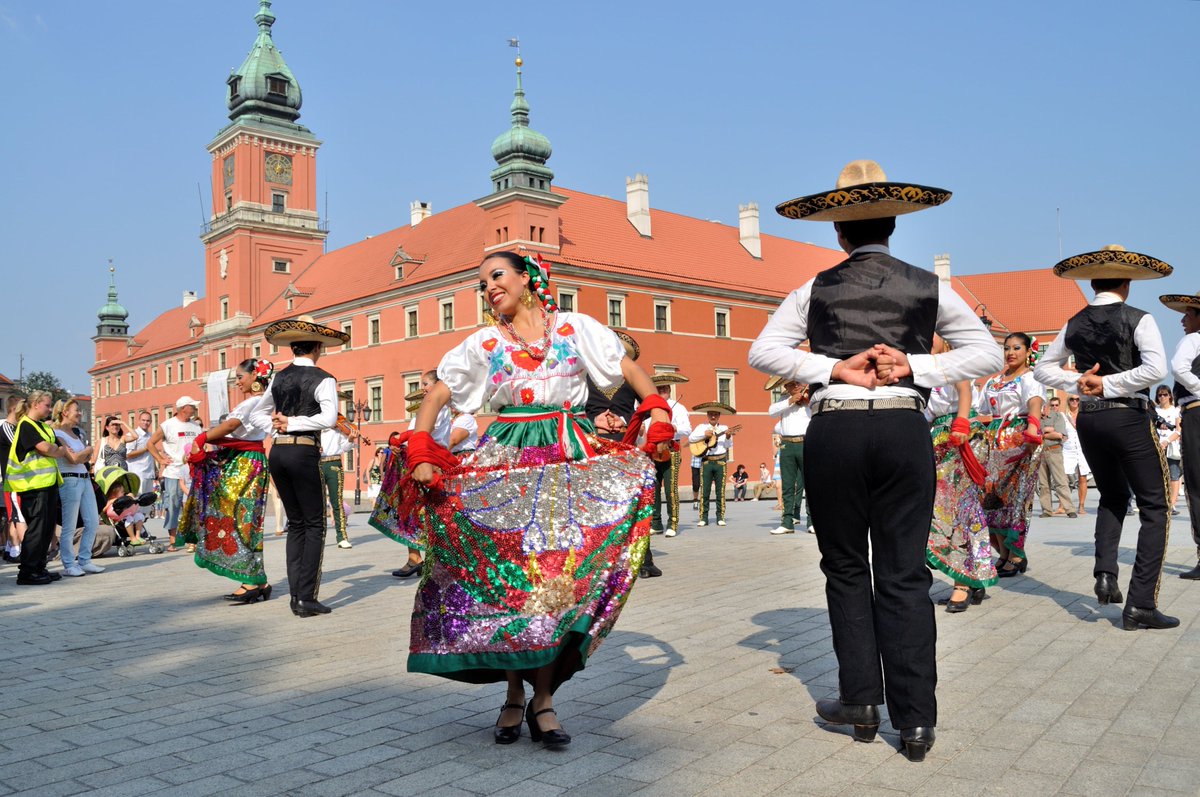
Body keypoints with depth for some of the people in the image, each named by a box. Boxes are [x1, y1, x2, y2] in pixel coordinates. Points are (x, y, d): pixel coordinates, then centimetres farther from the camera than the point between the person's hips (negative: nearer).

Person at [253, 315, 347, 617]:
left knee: (295, 523, 14)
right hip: (304, 453, -6)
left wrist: (278, 424, 4)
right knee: (314, 524, 2)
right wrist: (294, 423, -12)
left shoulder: (279, 378, 12)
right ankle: (307, 598, -2)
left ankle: (296, 596, 12)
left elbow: (256, 415, 19)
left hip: (277, 452, 6)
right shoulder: (322, 380, -6)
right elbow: (328, 418, -21)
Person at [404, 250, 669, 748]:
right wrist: (420, 454, -8)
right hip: (506, 462, 1)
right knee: (508, 571, -3)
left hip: (571, 458, -1)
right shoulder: (484, 344, 10)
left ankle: (542, 697, 3)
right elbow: (436, 397, 6)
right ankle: (514, 694, 11)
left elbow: (629, 369, 6)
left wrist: (657, 412, -9)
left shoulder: (574, 327, 7)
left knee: (561, 569, -8)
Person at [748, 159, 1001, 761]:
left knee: (846, 569, 13)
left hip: (833, 432, -1)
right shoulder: (927, 287, 9)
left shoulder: (815, 291, 5)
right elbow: (986, 353, 8)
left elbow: (762, 352, -3)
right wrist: (916, 366, -1)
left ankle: (860, 702, 17)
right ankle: (915, 721, 6)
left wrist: (833, 369, -6)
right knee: (904, 574, 5)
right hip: (904, 430, 1)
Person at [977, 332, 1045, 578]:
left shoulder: (1030, 378, -1)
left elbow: (1035, 402, -22)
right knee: (993, 496, 2)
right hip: (995, 443, 6)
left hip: (1020, 442, -6)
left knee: (1014, 497, -6)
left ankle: (1017, 555, 2)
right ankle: (1004, 554, 10)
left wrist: (1033, 424, -41)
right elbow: (983, 413, 19)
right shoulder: (993, 381, 19)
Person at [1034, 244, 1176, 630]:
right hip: (1130, 417, -5)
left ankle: (1105, 573, 7)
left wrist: (1078, 381, 0)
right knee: (1154, 507, 3)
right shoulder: (1137, 320, -8)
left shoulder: (1075, 324, 6)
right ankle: (1140, 605, -4)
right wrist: (1109, 384, -13)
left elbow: (1044, 368, 13)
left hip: (1089, 419, 5)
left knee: (1112, 496, 25)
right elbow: (1156, 368, -21)